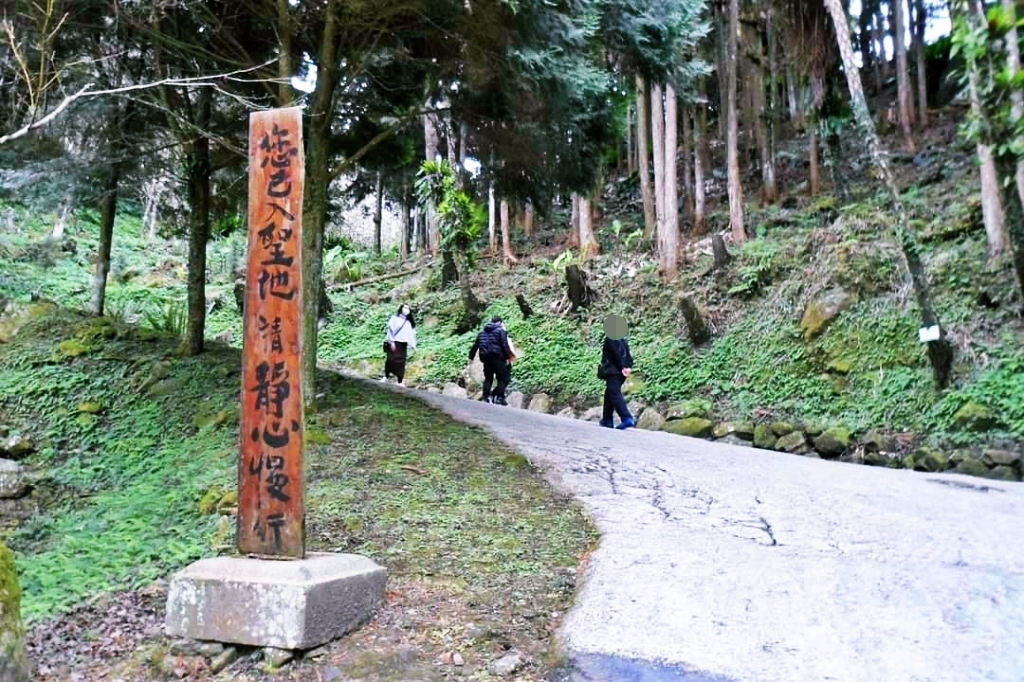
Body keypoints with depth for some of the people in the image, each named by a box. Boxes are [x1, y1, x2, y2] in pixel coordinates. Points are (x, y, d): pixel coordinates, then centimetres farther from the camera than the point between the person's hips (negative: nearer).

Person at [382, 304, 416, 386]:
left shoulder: (408, 322, 17)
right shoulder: (395, 318, 2)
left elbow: (411, 334, 13)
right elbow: (390, 329, -5)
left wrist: (412, 345, 6)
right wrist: (391, 341, -13)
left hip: (403, 344, 4)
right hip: (394, 343, -4)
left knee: (401, 362, 0)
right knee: (390, 360, -3)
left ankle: (400, 381, 0)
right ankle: (386, 377, 12)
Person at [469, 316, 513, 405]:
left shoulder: (482, 332, 17)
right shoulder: (500, 331, -1)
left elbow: (475, 345, 18)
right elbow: (505, 345, -11)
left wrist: (471, 357, 25)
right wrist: (507, 357, -9)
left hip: (485, 358, 6)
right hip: (497, 358, -6)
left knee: (488, 379, 15)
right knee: (503, 378, -1)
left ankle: (486, 397, 10)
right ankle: (499, 397, -11)